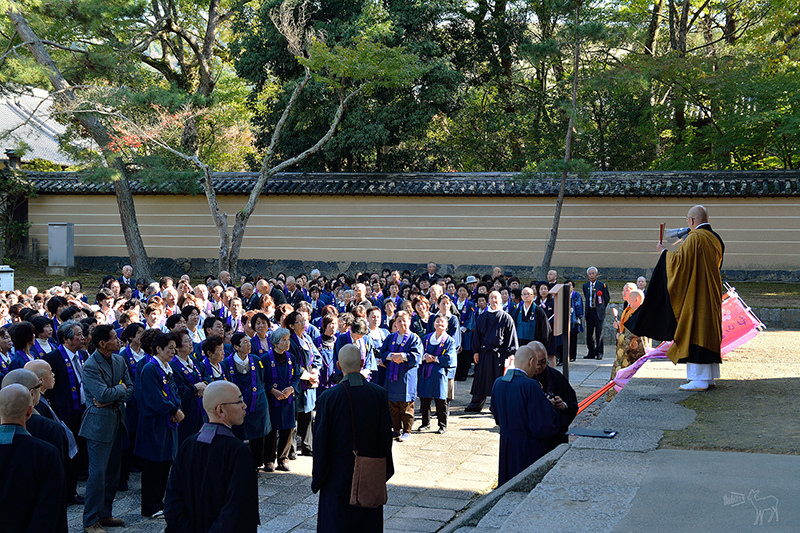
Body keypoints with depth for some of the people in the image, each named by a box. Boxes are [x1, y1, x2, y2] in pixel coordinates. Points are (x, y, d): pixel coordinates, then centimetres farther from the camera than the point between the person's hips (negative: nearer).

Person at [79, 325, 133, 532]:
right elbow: (103, 394, -24)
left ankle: (105, 514, 23)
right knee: (98, 472, -5)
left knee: (113, 471, 12)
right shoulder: (90, 366, -16)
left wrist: (113, 398, -10)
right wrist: (121, 388, -7)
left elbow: (130, 389, 6)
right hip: (99, 423, -7)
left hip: (117, 419, 8)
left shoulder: (119, 360, 8)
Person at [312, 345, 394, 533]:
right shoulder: (380, 394, -8)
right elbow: (386, 435, -2)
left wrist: (317, 479, 1)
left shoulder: (328, 397, -15)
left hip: (337, 475, -2)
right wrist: (385, 472, 9)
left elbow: (320, 441, -9)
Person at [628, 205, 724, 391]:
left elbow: (679, 261, -14)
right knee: (708, 330, 11)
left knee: (695, 330, -8)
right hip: (712, 296, 9)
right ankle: (709, 377, 13)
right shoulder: (716, 239, 12)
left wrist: (663, 252, 3)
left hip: (695, 295, -9)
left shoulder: (695, 238, -15)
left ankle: (699, 379, -10)